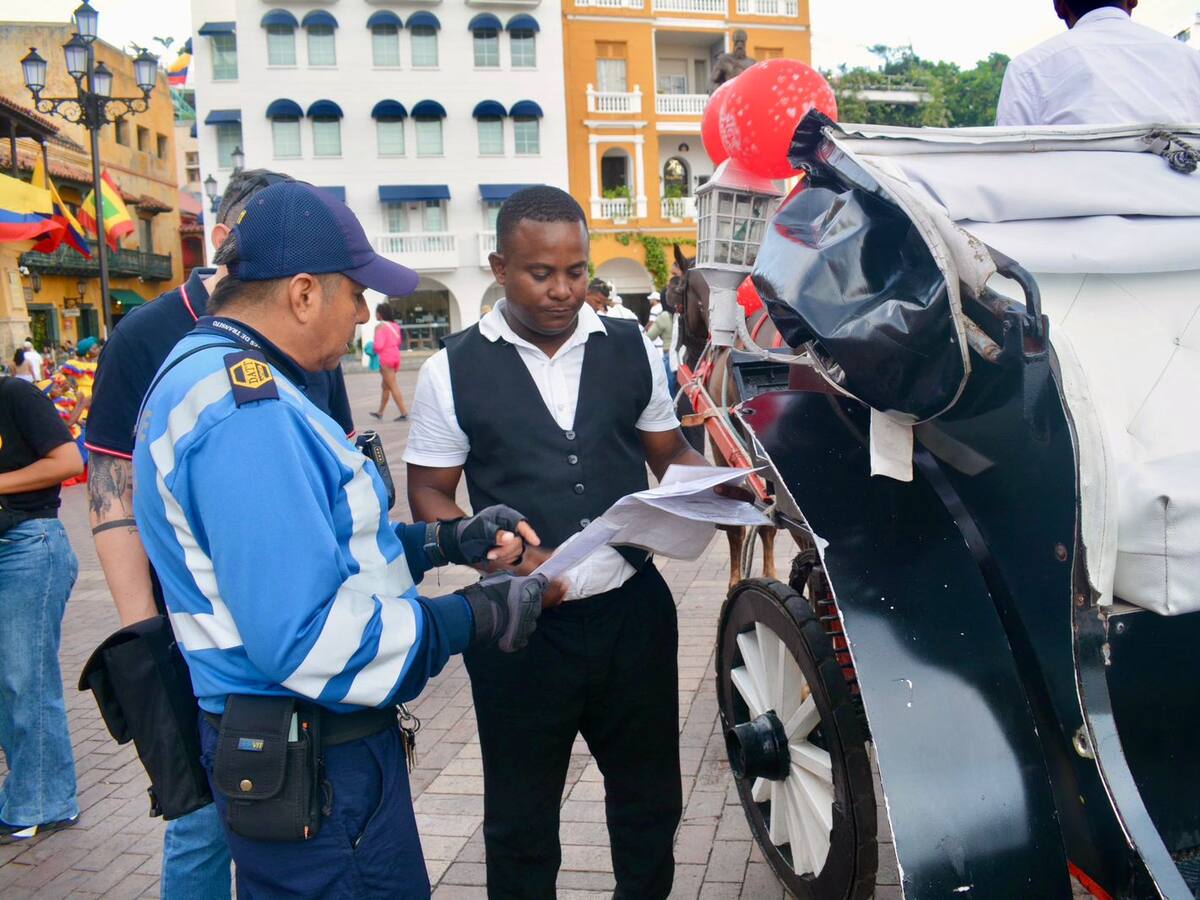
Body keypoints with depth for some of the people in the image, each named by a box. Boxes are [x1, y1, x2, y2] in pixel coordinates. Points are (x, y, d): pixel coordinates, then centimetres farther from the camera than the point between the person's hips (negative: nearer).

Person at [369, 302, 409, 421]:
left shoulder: (380, 326, -15)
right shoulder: (395, 325, 9)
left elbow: (379, 345, -22)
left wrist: (373, 351, -3)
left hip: (385, 358, -8)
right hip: (395, 356, 8)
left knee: (393, 387, -5)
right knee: (384, 385, 18)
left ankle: (404, 413, -8)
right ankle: (380, 413, 26)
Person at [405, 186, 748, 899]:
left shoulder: (633, 349, 3)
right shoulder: (454, 372, -5)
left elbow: (671, 454, 13)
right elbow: (430, 496, 0)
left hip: (634, 609, 3)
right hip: (519, 624, -2)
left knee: (650, 797, 19)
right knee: (522, 815, 14)